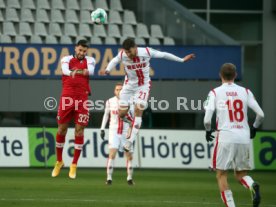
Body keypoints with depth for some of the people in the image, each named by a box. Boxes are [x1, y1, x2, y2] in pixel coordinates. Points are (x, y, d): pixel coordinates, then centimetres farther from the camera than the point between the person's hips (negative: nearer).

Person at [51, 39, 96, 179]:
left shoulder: (89, 60, 10)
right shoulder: (67, 59, 7)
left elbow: (90, 71, -14)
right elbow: (65, 70, -17)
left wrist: (78, 71, -35)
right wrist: (72, 72, -42)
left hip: (82, 99, 0)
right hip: (67, 98, 0)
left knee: (79, 130, -3)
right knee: (61, 129, 4)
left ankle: (74, 165, 5)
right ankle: (59, 161, 21)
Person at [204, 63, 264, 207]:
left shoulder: (215, 93, 1)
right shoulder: (245, 92, 8)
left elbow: (207, 119, -7)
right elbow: (261, 114, 4)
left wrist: (208, 131, 13)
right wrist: (254, 128, 23)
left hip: (225, 137, -3)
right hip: (244, 138, 3)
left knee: (221, 175, 8)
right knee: (240, 174, 16)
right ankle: (253, 186, -17)